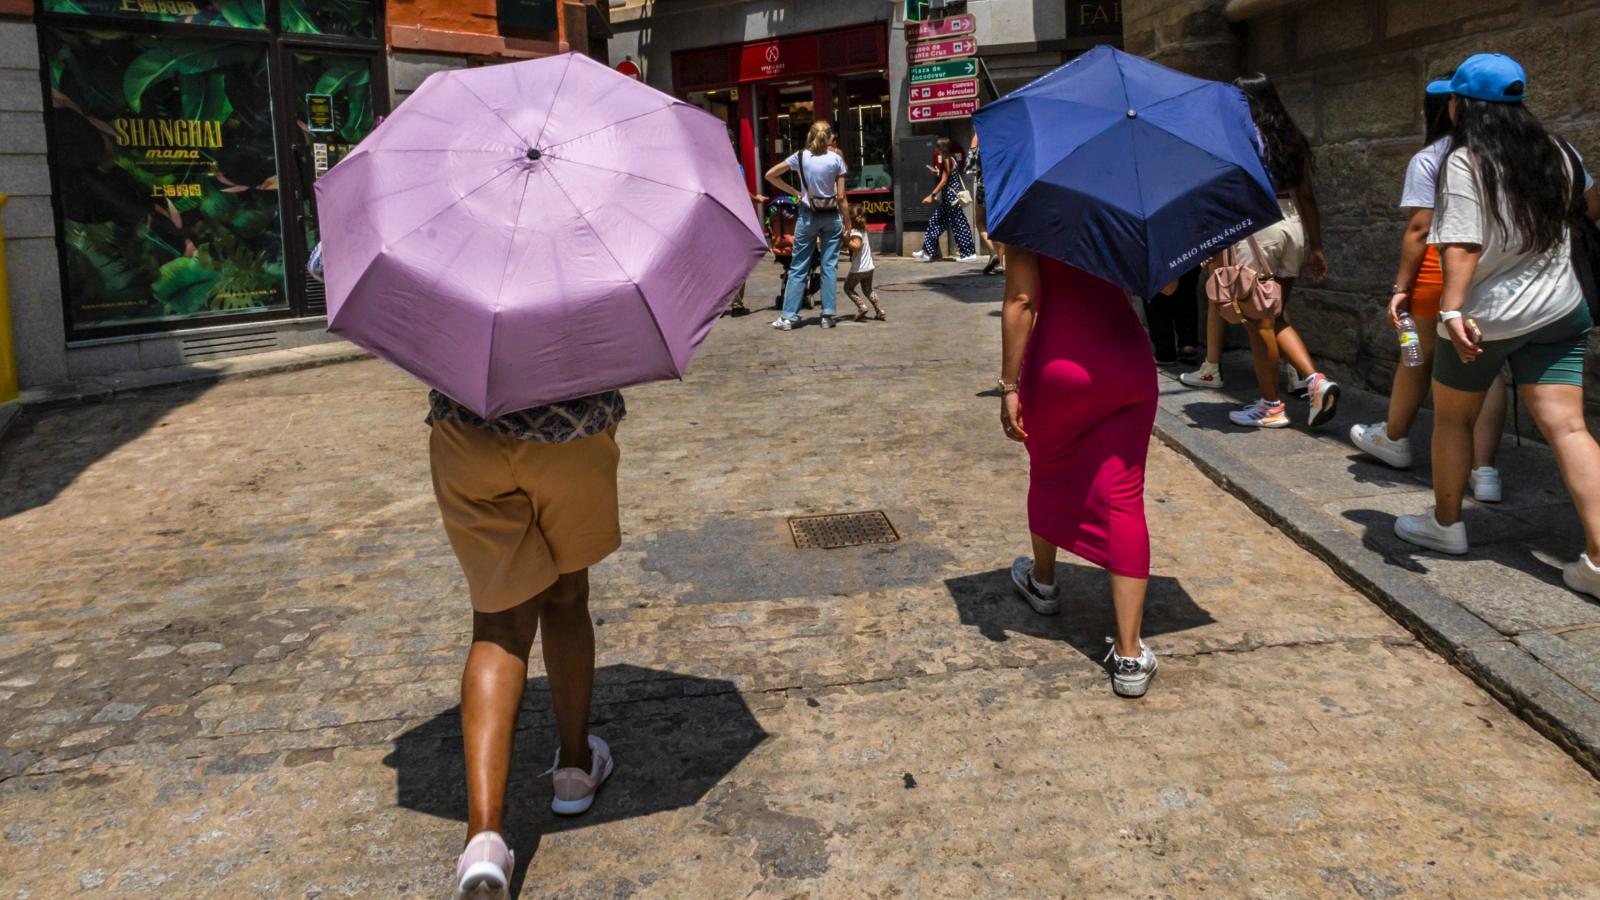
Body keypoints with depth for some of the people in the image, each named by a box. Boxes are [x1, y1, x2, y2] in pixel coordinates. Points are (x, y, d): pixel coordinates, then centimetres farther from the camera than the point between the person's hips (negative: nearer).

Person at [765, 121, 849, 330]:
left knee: (798, 267, 4)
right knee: (829, 266, 6)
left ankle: (788, 316, 1)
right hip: (832, 217, 0)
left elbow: (770, 175, 4)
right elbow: (841, 197, -5)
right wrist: (847, 223, 3)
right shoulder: (836, 159, -3)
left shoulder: (800, 157, -1)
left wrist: (793, 192, 8)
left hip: (808, 216, 0)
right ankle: (828, 315, 4)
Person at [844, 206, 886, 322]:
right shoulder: (863, 230, 10)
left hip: (859, 269, -8)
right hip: (869, 267, 8)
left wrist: (847, 240, -30)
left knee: (848, 287, 9)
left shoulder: (855, 233, -18)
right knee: (868, 290, 23)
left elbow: (857, 246, -31)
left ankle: (861, 306, -9)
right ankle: (879, 311, 11)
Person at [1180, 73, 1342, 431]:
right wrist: (1316, 247, 17)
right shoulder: (1292, 138, 14)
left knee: (1259, 321, 2)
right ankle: (1316, 380, 0)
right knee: (1276, 317, 17)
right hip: (1294, 227, 7)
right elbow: (1306, 196, 14)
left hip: (1256, 228, -7)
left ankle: (1271, 406, 7)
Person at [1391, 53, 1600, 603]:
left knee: (1452, 418, 16)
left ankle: (1445, 523, 30)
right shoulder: (1551, 154, 8)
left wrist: (1453, 309, -29)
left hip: (1485, 317, -5)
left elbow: (1463, 246, -24)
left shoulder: (1466, 162, -13)